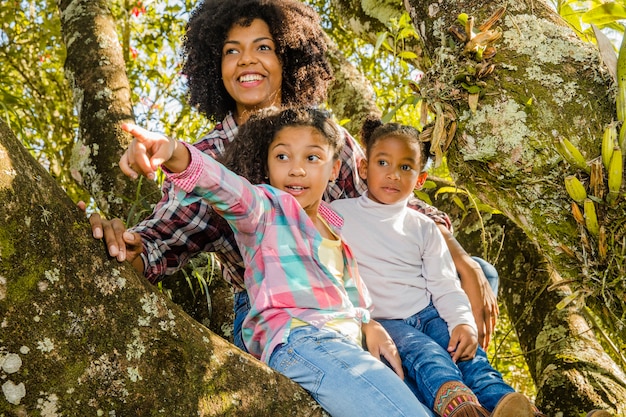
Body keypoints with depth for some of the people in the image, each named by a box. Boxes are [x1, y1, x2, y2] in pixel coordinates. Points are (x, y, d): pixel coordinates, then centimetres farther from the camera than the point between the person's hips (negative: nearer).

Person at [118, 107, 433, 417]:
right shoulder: (265, 207, 3)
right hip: (300, 341, -8)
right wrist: (176, 154, -40)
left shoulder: (335, 224, 24)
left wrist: (368, 324, 8)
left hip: (347, 343, 8)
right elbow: (227, 188, -19)